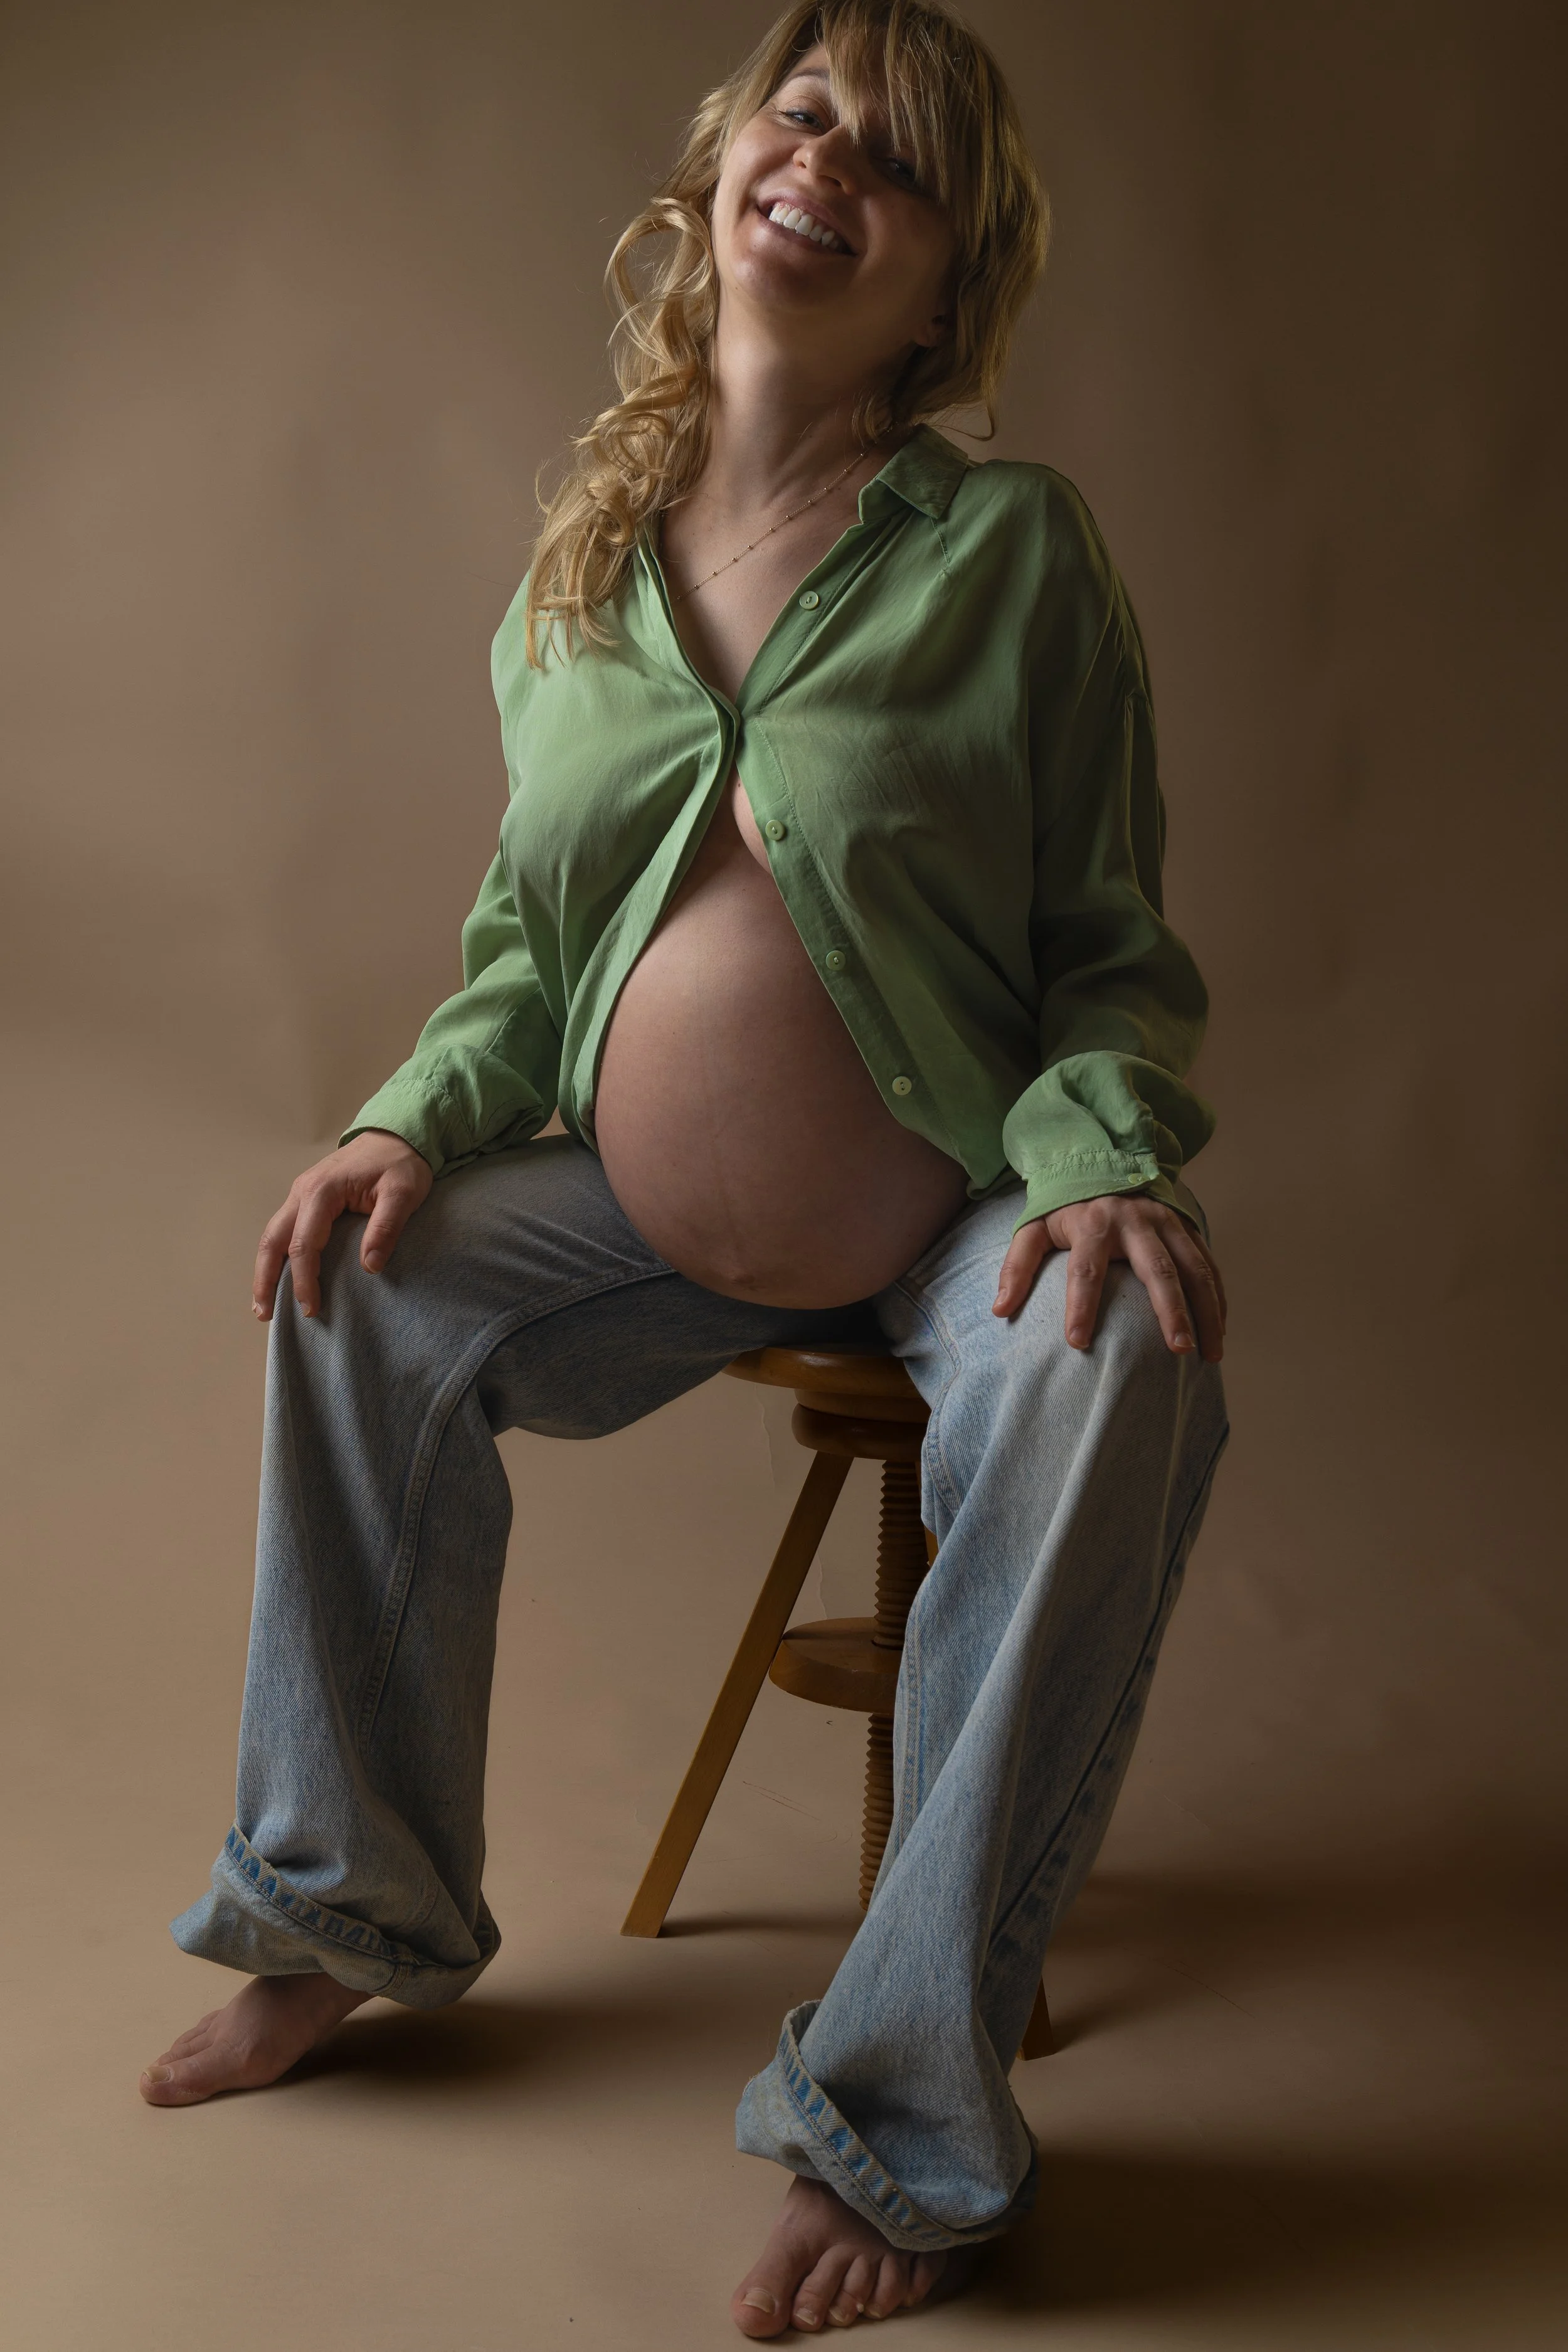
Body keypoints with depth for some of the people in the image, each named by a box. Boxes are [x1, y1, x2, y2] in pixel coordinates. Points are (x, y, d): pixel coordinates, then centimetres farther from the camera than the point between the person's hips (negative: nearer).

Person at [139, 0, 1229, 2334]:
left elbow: (1116, 948, -8)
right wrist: (415, 1116, -8)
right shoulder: (590, 553, 3)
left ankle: (908, 2111, -25)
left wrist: (1106, 1163, -28)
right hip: (659, 1205, 5)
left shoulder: (1012, 546, -10)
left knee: (1114, 1375, -34)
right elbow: (530, 929, 11)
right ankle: (349, 1901, 6)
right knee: (362, 1289, -11)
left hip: (964, 1200, -4)